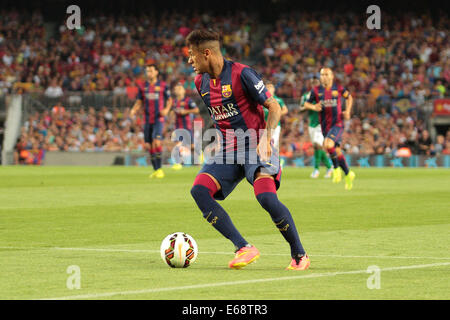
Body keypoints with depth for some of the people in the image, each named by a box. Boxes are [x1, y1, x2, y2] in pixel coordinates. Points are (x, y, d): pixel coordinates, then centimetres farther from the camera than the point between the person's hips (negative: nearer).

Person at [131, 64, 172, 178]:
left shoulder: (163, 86, 0)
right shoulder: (142, 86, 8)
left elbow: (169, 100, 9)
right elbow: (139, 101, 14)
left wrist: (167, 109, -11)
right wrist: (134, 110, -5)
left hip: (158, 119, -4)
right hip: (147, 120, 4)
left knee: (156, 142, -19)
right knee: (148, 146, 3)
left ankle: (159, 168, -13)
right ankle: (155, 170, 14)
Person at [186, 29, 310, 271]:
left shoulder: (241, 74, -13)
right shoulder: (201, 82, 8)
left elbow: (274, 107, -11)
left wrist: (265, 139, -24)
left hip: (255, 148, -7)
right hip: (227, 151, 7)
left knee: (266, 197, -27)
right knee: (199, 190, -17)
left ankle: (299, 255, -6)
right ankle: (244, 249, -18)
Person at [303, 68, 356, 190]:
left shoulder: (338, 88, -2)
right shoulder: (316, 90, 1)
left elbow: (349, 97, 15)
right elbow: (306, 103, 9)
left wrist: (347, 111, 2)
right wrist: (313, 107, -13)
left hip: (337, 124, -3)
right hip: (325, 126, 3)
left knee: (328, 144, -27)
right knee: (337, 151, 9)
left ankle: (336, 168, -5)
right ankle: (348, 174, 28)